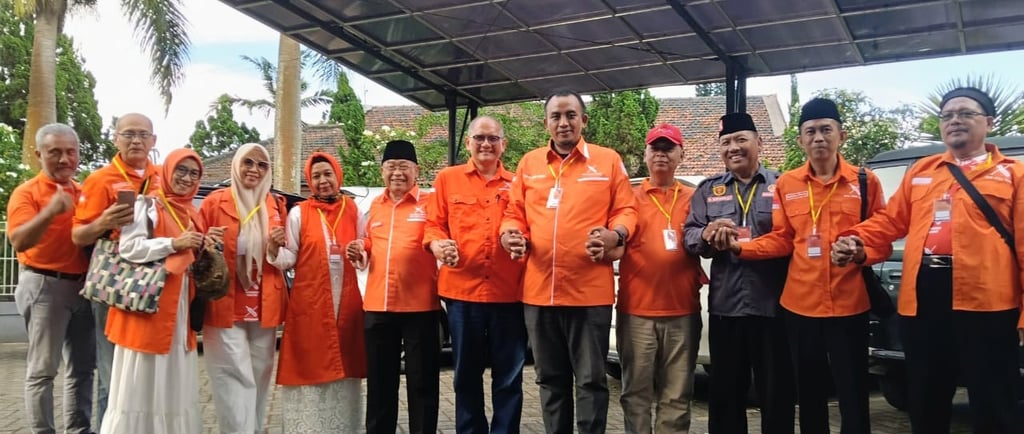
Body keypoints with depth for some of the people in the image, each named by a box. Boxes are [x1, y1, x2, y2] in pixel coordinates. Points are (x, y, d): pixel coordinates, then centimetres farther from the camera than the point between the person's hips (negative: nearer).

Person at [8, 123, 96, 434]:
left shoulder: (85, 193, 11)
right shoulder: (27, 193, -6)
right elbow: (19, 241, -20)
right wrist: (50, 212, -36)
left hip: (83, 285, 6)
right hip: (44, 285, -6)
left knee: (82, 367, 10)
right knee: (42, 370, -4)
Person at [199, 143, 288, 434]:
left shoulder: (275, 206, 8)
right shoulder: (215, 202, -1)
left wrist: (279, 248, -4)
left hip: (264, 307, 4)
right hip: (226, 306, -3)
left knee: (260, 376, 11)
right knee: (237, 378, -5)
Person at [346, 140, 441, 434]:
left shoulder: (430, 203, 0)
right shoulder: (374, 206, 15)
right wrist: (361, 252, 4)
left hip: (420, 305, -4)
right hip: (378, 304, 5)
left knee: (422, 380, 6)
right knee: (379, 380, 14)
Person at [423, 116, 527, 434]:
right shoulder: (447, 179, 9)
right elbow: (433, 225, 5)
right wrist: (437, 245, -15)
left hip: (509, 292, 0)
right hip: (462, 289, 0)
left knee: (509, 375, 6)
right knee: (466, 374, 10)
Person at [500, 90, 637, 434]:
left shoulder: (608, 160, 4)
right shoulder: (529, 163, 12)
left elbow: (626, 210, 3)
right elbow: (514, 212, 14)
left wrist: (614, 235, -17)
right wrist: (510, 234, -7)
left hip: (590, 291, -3)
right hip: (539, 290, 3)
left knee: (591, 379, 4)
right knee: (550, 379, 15)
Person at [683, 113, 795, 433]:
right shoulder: (708, 189, 13)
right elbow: (688, 235, 5)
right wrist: (706, 235, -15)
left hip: (772, 303, -2)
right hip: (724, 304, 2)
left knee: (777, 390, 6)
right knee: (725, 390, 12)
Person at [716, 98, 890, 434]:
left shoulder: (866, 181, 2)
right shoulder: (786, 184, 7)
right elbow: (781, 240, 6)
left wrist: (859, 252, -19)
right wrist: (740, 246, -8)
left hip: (849, 305, -2)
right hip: (800, 305, 2)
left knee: (853, 396, 4)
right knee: (809, 395, 13)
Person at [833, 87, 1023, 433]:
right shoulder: (920, 172, 20)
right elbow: (890, 221, 14)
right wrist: (857, 242, -7)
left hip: (986, 303, -4)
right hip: (923, 301, 4)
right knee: (925, 403, 14)